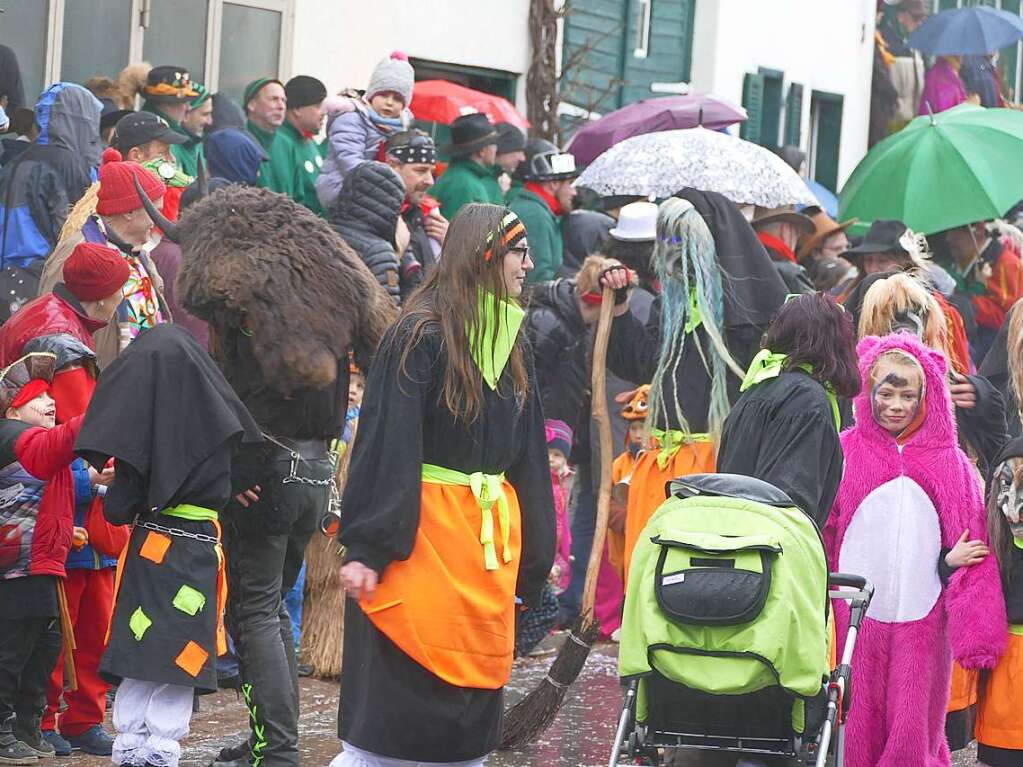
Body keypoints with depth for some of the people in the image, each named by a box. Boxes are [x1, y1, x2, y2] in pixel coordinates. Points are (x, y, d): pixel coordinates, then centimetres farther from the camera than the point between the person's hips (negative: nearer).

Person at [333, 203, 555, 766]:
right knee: (390, 715, -7)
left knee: (474, 706, 9)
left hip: (490, 538, 8)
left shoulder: (512, 346, 14)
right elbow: (386, 445, -15)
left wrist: (530, 562, 18)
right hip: (421, 529, -8)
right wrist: (368, 546, -22)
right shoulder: (421, 336, -10)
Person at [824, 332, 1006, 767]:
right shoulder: (845, 453, 4)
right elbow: (819, 537, 5)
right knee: (858, 728, 3)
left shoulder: (948, 462, 5)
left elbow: (972, 548, 5)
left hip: (922, 617, 0)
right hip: (856, 614, 0)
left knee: (912, 732, -2)